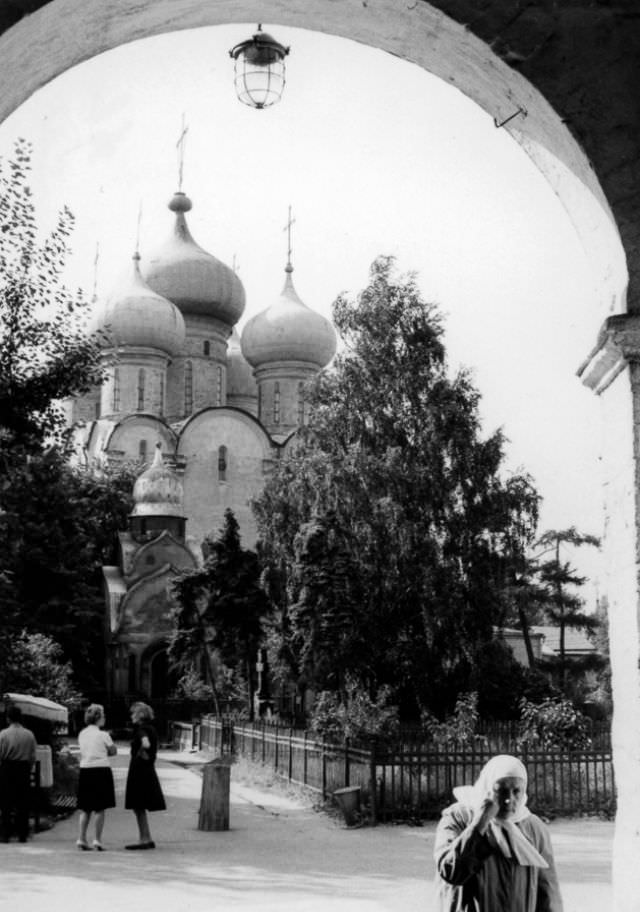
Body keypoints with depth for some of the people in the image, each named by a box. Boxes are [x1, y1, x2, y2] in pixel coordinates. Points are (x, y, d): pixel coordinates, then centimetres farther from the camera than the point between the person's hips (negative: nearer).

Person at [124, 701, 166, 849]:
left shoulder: (141, 729, -15)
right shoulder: (151, 729, 13)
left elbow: (146, 744, -34)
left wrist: (140, 753, -18)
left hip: (139, 769, -9)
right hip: (148, 769, 9)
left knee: (138, 806, -2)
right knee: (139, 807, 15)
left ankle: (145, 839, 2)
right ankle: (146, 839, 18)